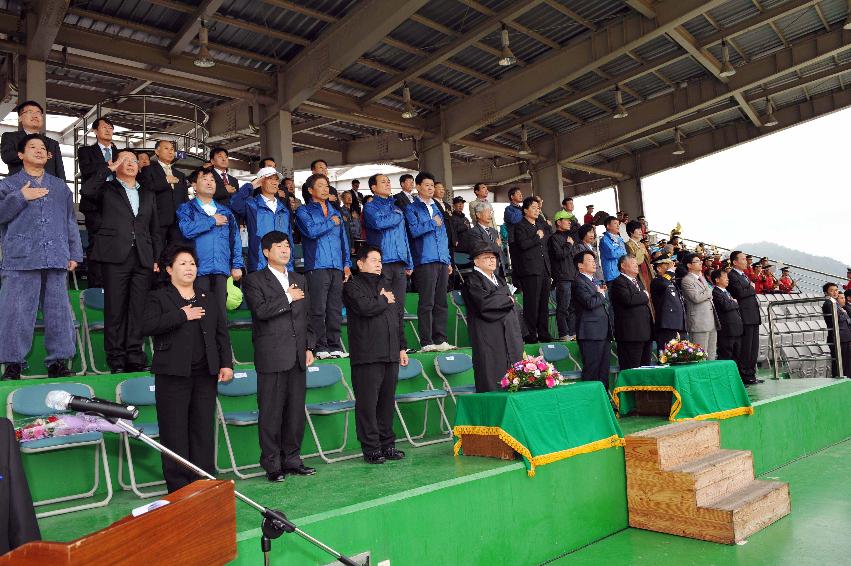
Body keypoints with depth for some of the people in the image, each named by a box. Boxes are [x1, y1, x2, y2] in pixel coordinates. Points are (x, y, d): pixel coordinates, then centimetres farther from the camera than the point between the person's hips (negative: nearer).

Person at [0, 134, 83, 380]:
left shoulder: (60, 186, 21)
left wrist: (74, 254, 10)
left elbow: (70, 222, 18)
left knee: (59, 312, 1)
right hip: (21, 258, -2)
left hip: (56, 259, 2)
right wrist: (21, 197, -7)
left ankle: (58, 362, 7)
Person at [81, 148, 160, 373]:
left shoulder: (148, 195, 22)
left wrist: (157, 258, 10)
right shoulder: (107, 189, 13)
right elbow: (87, 190, -10)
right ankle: (116, 360, 2)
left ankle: (134, 358, 4)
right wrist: (109, 168, -2)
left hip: (143, 259, 3)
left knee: (138, 309, 0)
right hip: (116, 256, -3)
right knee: (115, 309, -3)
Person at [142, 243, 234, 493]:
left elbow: (222, 333, 14)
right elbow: (147, 326, -15)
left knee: (203, 429, 8)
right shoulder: (159, 297, 2)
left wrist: (226, 363, 4)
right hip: (173, 374, -4)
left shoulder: (207, 299, 16)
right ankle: (178, 485, 10)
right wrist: (182, 316, -15)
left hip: (205, 374, 4)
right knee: (175, 432, 1)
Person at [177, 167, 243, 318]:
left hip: (221, 270, 3)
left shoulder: (225, 211, 19)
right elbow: (187, 230, -14)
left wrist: (237, 265, 8)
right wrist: (212, 221, -4)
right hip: (199, 270, -3)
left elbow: (235, 239, 17)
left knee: (221, 311, 1)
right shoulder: (186, 209, 7)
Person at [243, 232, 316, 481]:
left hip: (297, 357, 5)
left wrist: (309, 347, 9)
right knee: (271, 413, 0)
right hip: (272, 358, -5)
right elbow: (261, 311, -16)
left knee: (296, 411, 10)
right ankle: (272, 465, 11)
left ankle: (292, 459, 22)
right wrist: (287, 297, -10)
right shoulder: (254, 280, 0)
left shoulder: (299, 280, 17)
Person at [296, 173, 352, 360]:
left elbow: (344, 239, 21)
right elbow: (311, 231, -13)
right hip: (317, 266, -5)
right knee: (318, 309, -7)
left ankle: (334, 345, 11)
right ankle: (320, 346, -1)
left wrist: (347, 263, 12)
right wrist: (331, 222, 0)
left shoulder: (335, 212, 22)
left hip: (337, 267, 5)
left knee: (336, 308, 4)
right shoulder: (304, 211, 7)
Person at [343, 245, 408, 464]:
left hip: (391, 355, 7)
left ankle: (387, 444, 20)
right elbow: (364, 307, -21)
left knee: (387, 401, 11)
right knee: (368, 403, -3)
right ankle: (371, 448, 5)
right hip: (367, 356, -6)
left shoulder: (387, 287, 22)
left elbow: (399, 320, 23)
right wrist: (384, 300, -3)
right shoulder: (352, 285, -1)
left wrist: (402, 348, 18)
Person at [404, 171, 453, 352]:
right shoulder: (411, 208, 2)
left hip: (442, 261, 7)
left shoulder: (436, 208, 22)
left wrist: (448, 261, 18)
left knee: (441, 302, 7)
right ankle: (426, 342, -4)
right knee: (427, 303, -7)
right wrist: (433, 223, -3)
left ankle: (440, 340, 12)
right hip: (425, 261, -6)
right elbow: (415, 230, -15)